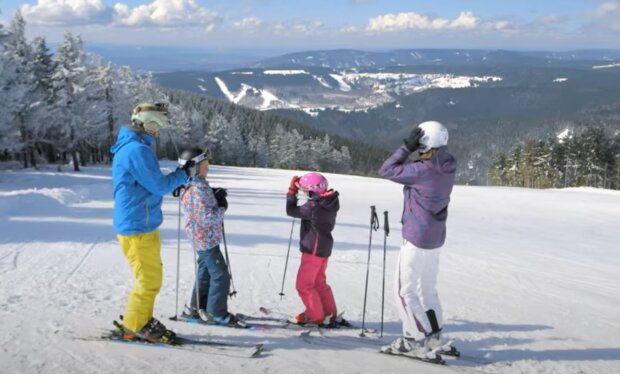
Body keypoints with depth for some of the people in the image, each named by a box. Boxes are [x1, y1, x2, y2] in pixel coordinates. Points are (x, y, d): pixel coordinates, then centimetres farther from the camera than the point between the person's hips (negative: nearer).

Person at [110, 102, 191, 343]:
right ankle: (135, 327, 11)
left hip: (140, 225, 10)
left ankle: (140, 321, 29)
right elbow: (159, 186, -18)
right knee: (149, 281, -1)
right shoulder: (138, 150, -20)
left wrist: (174, 181, 9)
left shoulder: (127, 148, 14)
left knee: (150, 277, 19)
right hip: (138, 226, -10)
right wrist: (182, 176, -4)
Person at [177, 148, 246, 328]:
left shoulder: (195, 185, 9)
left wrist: (216, 195, 2)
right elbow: (207, 218, -26)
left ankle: (194, 308, 29)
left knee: (205, 273, 19)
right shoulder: (199, 189, -23)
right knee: (220, 275, -5)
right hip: (206, 238, -10)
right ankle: (216, 313, 2)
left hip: (205, 238, 10)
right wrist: (222, 207, -12)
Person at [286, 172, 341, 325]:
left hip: (313, 250, -9)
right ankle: (330, 314, 25)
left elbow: (291, 211, -16)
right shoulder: (328, 202, 0)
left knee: (303, 284, 2)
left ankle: (315, 316, 8)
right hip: (323, 248, 9)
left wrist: (292, 191, -6)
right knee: (319, 282, 21)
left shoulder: (314, 207, -26)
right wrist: (300, 186, 9)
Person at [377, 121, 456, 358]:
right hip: (435, 236, 8)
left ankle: (417, 340, 4)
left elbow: (386, 170, -17)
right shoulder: (446, 168, -1)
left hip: (417, 238, -8)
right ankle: (433, 335, 30)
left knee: (405, 290, 2)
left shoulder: (423, 171, -25)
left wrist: (407, 147, -17)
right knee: (427, 287, 21)